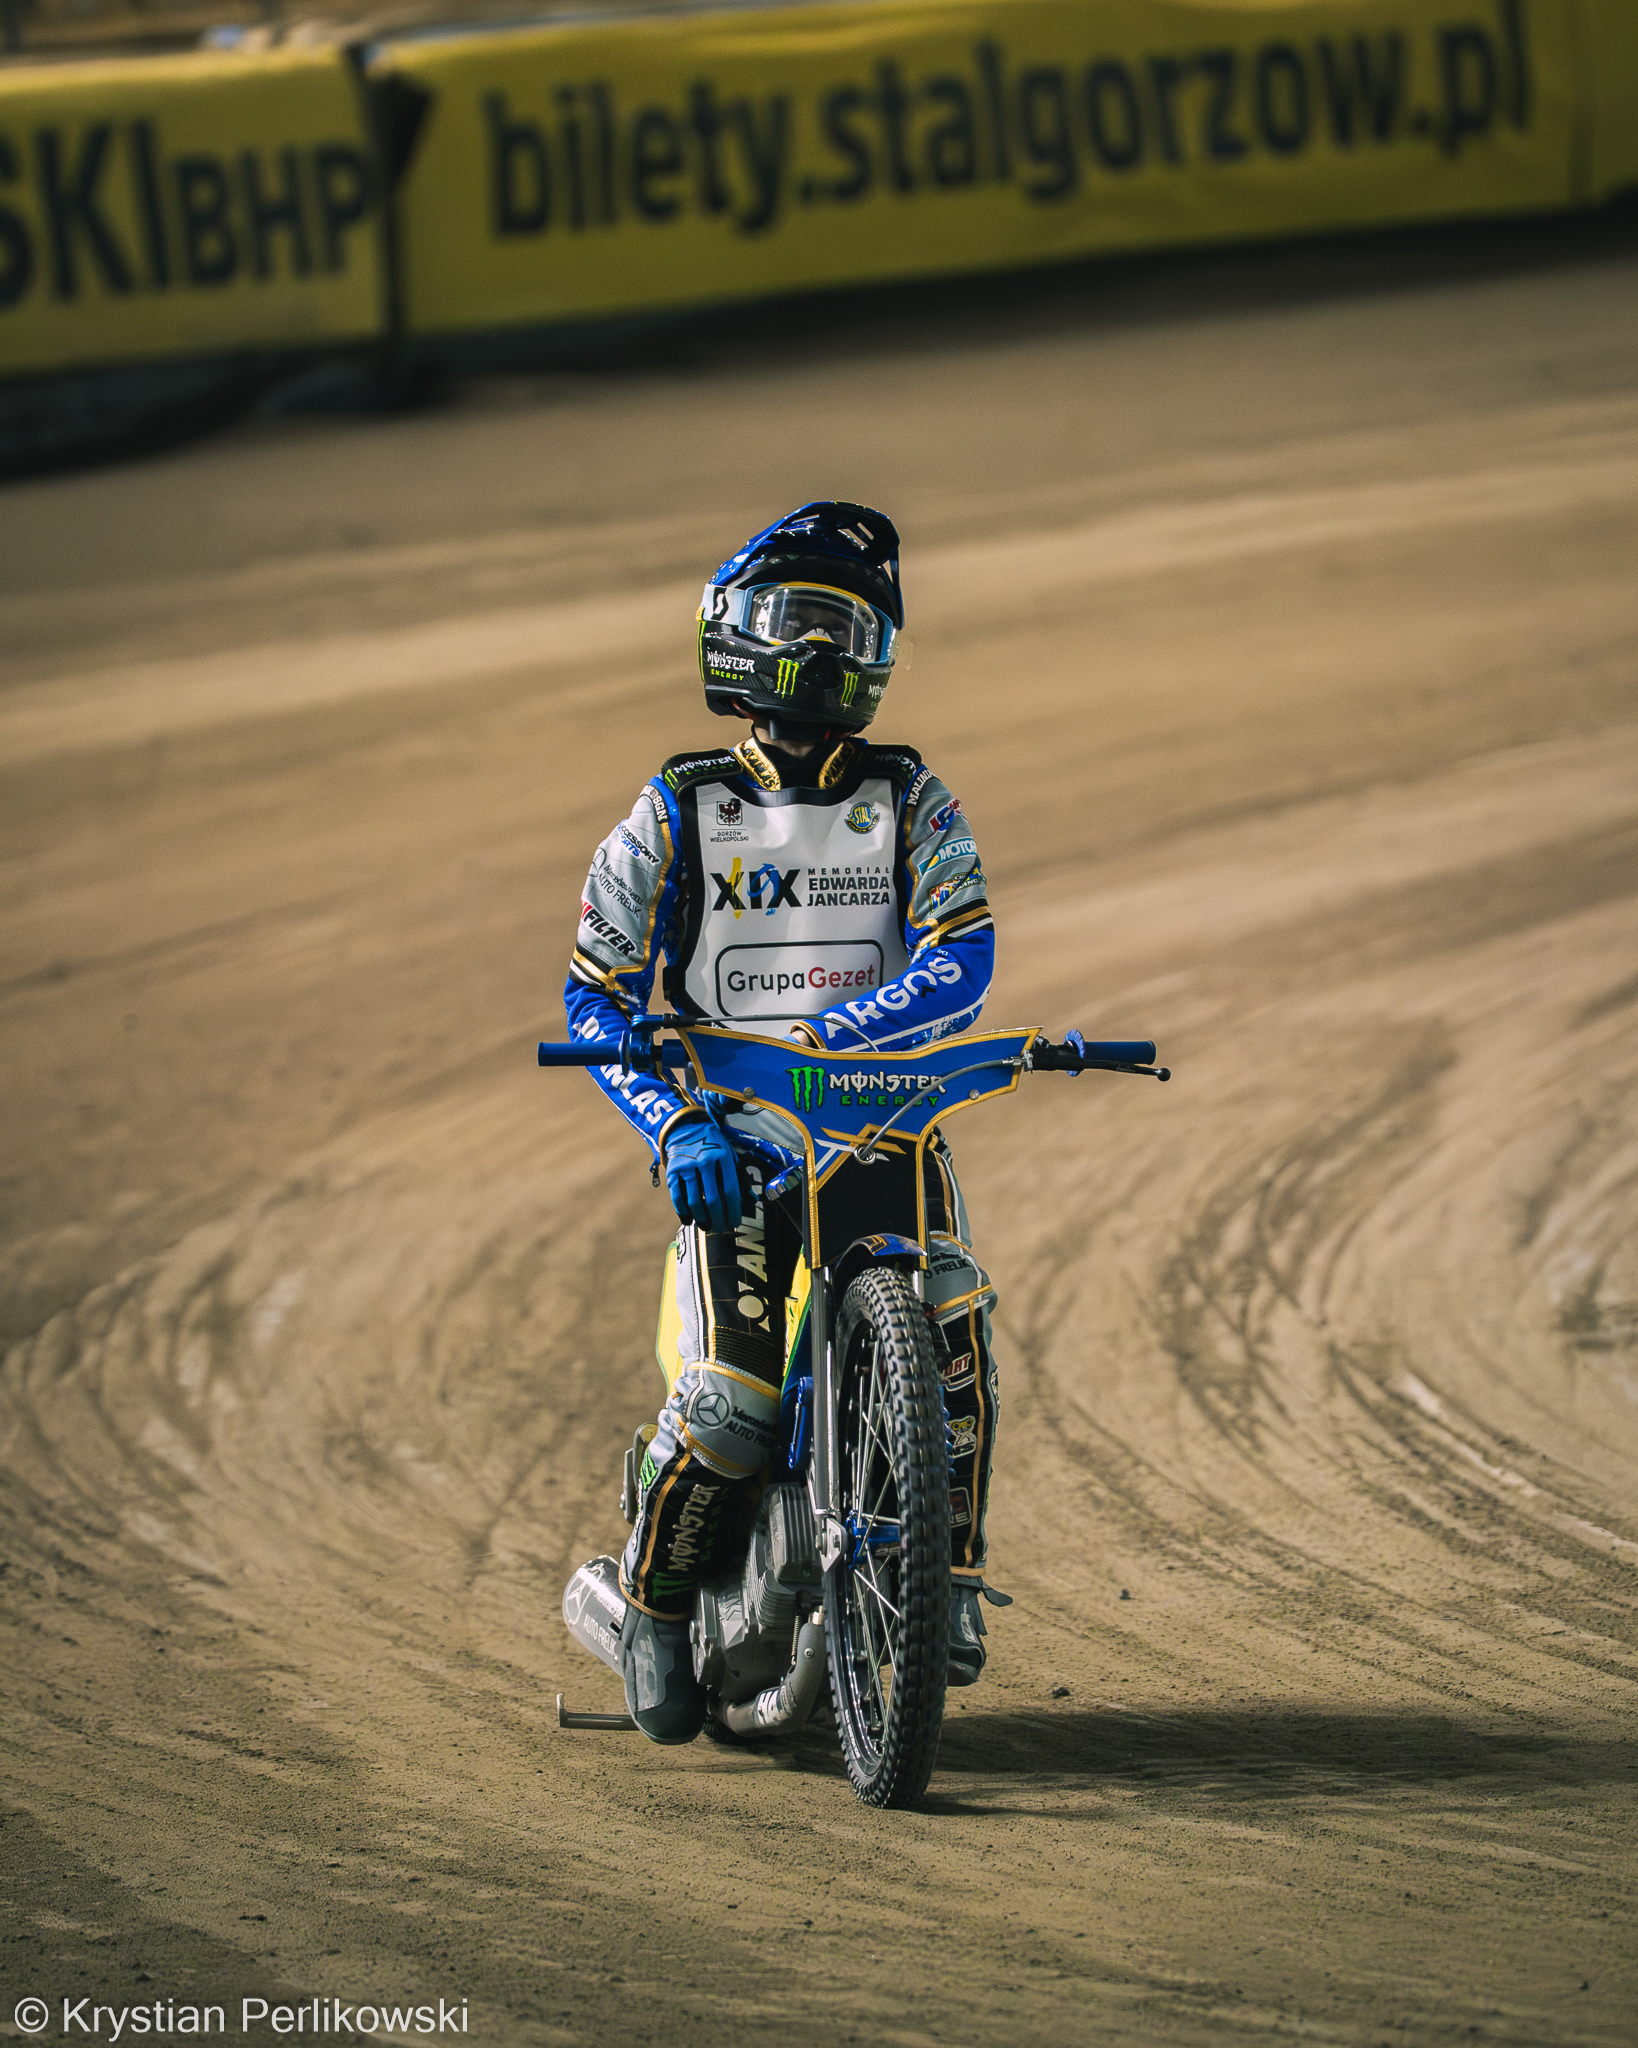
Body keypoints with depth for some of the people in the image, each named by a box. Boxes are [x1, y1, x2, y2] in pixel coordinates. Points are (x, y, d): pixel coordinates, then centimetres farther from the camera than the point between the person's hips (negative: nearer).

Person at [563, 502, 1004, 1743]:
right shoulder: (676, 815, 5)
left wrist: (828, 1036, -26)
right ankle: (657, 1604, 4)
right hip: (735, 1144, -1)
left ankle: (951, 1580, -13)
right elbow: (597, 997, 0)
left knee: (956, 1330, -25)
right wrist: (677, 1123, -17)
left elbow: (961, 961, -9)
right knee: (732, 1400, -19)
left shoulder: (913, 806, 7)